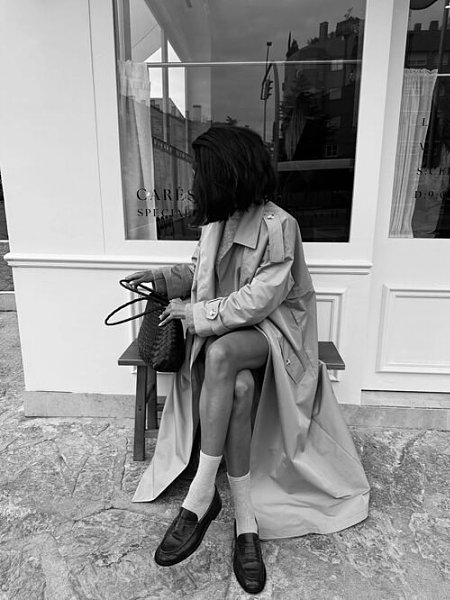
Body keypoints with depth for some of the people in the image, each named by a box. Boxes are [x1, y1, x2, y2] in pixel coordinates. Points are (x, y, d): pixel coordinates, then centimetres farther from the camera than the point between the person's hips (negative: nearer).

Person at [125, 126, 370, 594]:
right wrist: (162, 278, 8)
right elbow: (204, 270, 23)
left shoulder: (277, 225, -14)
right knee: (239, 387, -29)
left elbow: (259, 300, -19)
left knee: (221, 353, -37)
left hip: (273, 330, -5)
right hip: (224, 331, 5)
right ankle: (245, 521, -18)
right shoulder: (216, 220, 8)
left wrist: (192, 312, -15)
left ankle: (201, 497, -25)